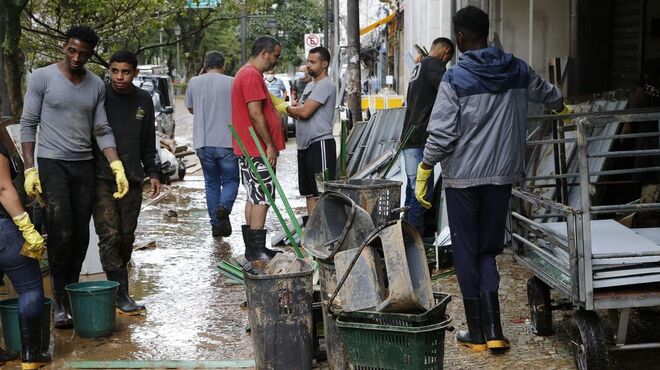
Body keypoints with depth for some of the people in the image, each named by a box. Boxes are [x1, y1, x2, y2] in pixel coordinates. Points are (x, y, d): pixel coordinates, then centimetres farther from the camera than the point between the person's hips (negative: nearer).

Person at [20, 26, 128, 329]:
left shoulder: (96, 85, 7)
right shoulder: (42, 77, -4)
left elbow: (102, 130, 8)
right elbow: (28, 124, -3)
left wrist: (118, 167, -4)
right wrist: (30, 169, -9)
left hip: (84, 166, 4)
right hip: (52, 164, -4)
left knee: (81, 236, 4)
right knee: (61, 233, -12)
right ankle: (60, 300, -2)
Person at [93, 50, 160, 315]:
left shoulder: (143, 100, 10)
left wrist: (152, 173, 14)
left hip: (132, 180, 4)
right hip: (102, 180, -4)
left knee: (127, 237, 7)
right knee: (109, 236, -10)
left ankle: (117, 285, 21)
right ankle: (120, 294, -8)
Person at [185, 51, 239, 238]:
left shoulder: (194, 83, 3)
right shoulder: (232, 83, -5)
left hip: (203, 143, 2)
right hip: (227, 142, -2)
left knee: (211, 183, 14)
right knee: (231, 180, 11)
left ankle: (216, 225, 13)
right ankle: (224, 207, -18)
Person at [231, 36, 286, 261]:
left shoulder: (246, 73, 20)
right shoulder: (252, 75, -15)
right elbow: (255, 114, -21)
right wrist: (270, 145, -19)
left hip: (248, 149, 11)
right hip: (258, 149, -11)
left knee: (253, 197, 12)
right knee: (262, 198, -8)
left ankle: (253, 248, 17)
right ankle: (256, 250, -7)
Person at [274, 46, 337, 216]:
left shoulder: (325, 85, -12)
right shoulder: (310, 85, 20)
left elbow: (304, 112, -19)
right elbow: (300, 112, 18)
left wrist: (286, 108, -2)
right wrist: (279, 104, 4)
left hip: (320, 143, -10)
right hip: (305, 145, 10)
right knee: (309, 192, 13)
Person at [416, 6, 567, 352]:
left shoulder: (455, 78, -10)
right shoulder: (517, 70, 5)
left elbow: (442, 134, -14)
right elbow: (547, 93, 26)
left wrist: (423, 172, -3)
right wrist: (563, 107, 48)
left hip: (463, 177, -4)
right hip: (502, 175, 4)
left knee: (466, 253, 8)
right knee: (488, 251, 14)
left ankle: (477, 332, 14)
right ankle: (493, 331, 5)